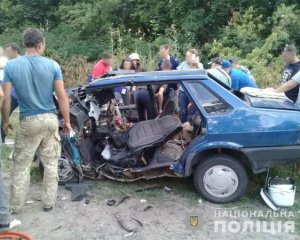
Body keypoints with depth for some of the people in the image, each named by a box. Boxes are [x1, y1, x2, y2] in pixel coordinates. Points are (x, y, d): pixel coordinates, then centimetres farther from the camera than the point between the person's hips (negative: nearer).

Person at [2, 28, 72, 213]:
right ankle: (49, 202, 22)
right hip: (50, 119, 1)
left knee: (21, 165, 11)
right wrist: (67, 121, 4)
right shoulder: (52, 65, -6)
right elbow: (62, 96, -6)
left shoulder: (11, 66, -6)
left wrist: (6, 121, 8)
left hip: (28, 121, -1)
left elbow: (6, 98, -6)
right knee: (51, 163, 13)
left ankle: (16, 206, 20)